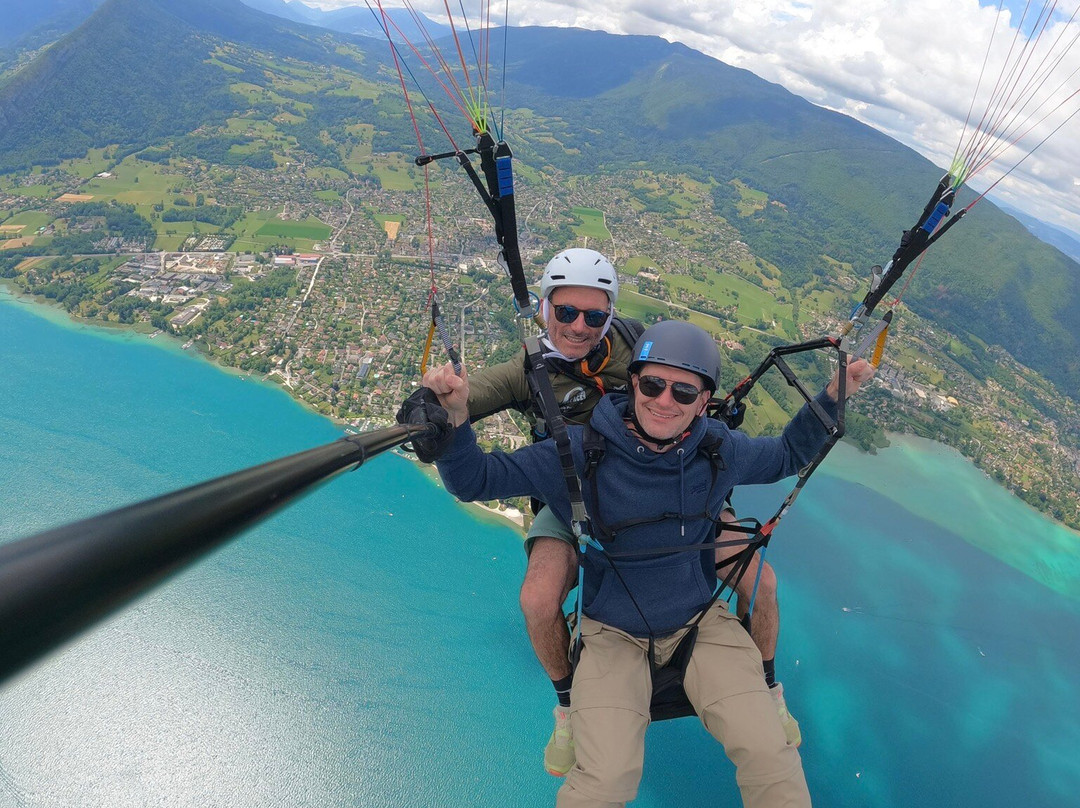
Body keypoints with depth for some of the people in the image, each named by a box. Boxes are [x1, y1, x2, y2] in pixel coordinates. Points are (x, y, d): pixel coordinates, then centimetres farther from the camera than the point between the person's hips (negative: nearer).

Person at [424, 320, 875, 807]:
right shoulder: (583, 451, -17)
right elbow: (475, 480, -14)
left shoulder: (718, 450, -6)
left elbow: (787, 456, 16)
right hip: (613, 636, -2)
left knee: (771, 757, -12)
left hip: (702, 623, 3)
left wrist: (831, 397, 5)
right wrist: (453, 419, -32)